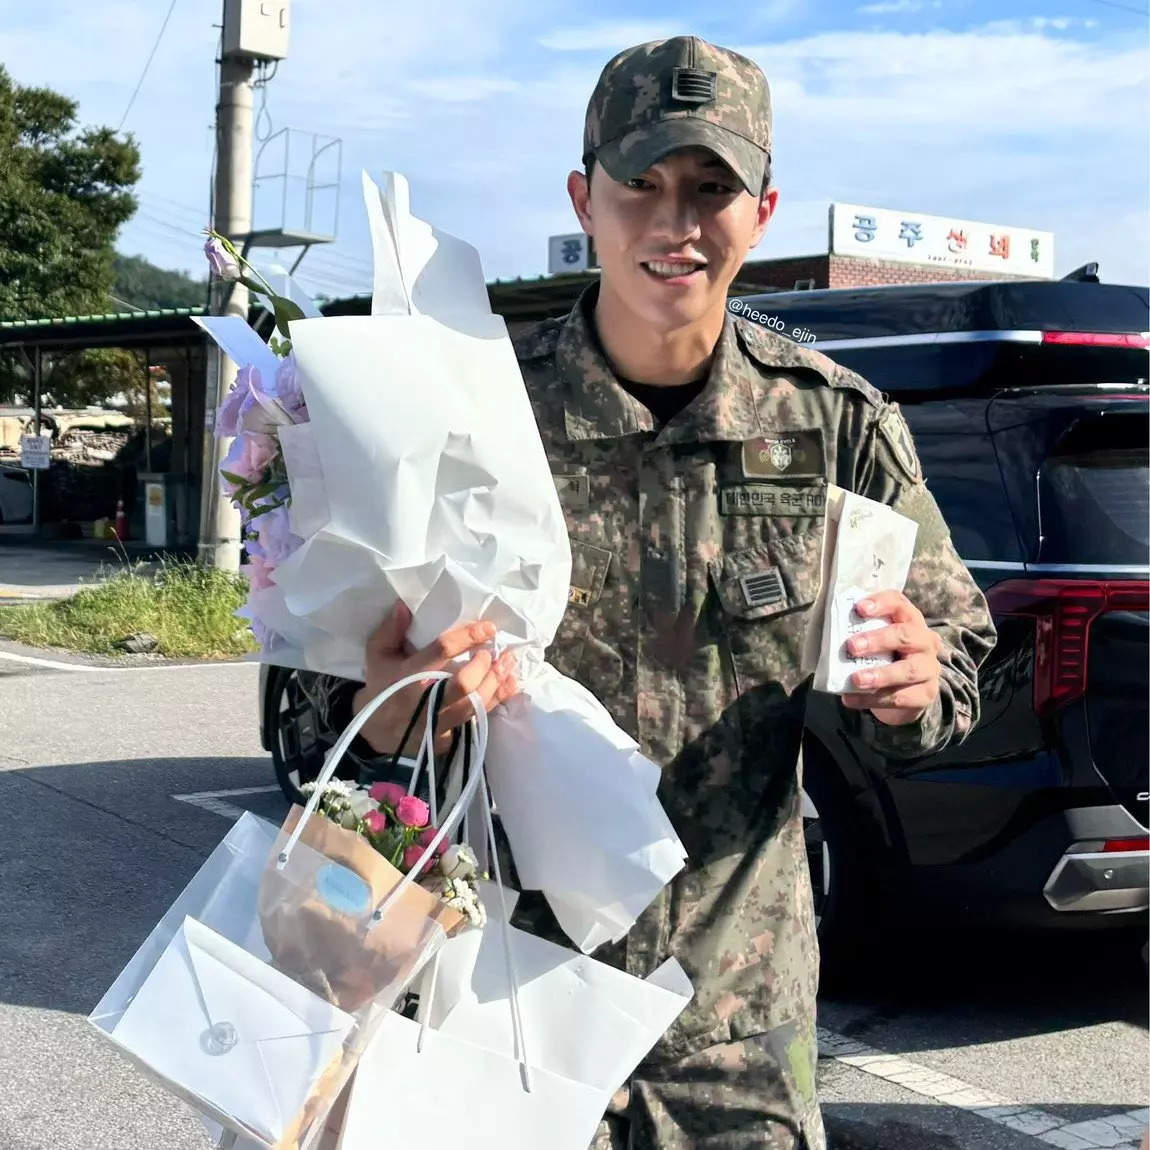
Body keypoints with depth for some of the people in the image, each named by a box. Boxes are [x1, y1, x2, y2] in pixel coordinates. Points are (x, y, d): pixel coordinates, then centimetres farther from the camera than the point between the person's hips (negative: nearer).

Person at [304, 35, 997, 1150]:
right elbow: (332, 715, -5)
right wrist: (387, 711, -29)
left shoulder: (836, 421, -4)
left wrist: (915, 689, -17)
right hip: (509, 990, -1)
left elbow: (953, 644, 6)